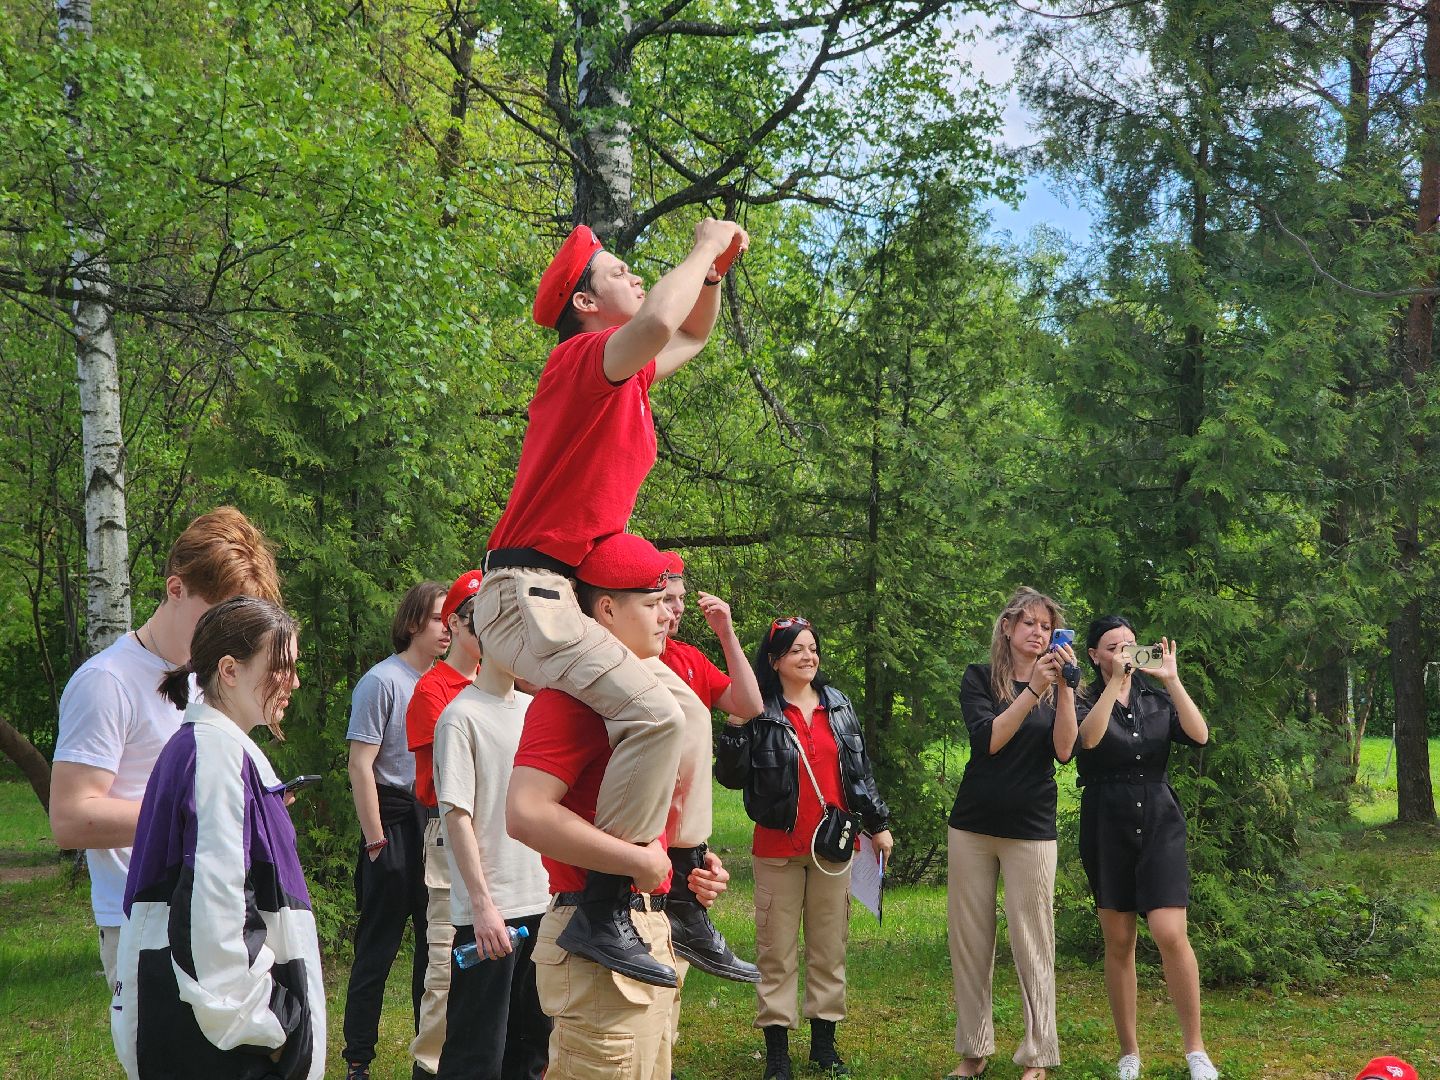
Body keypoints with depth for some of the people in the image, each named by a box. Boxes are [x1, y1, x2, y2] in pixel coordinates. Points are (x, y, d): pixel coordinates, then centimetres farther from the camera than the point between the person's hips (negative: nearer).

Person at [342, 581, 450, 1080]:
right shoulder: (383, 681, -8)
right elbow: (361, 765, -11)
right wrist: (375, 841, -14)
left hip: (438, 819, 6)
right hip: (396, 819, -6)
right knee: (378, 947, -1)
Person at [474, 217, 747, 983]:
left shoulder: (626, 376, 19)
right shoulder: (584, 357, -9)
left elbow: (691, 336, 37)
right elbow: (658, 323, -31)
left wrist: (714, 270, 19)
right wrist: (702, 248, -14)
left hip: (555, 595, 11)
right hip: (527, 594, -11)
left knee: (684, 713, 16)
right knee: (655, 713, -27)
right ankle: (603, 913, -26)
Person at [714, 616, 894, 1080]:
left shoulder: (839, 706, 9)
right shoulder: (758, 711, -5)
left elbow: (859, 769, 14)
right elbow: (731, 777, -6)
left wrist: (877, 823, 12)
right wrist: (735, 728, -21)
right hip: (779, 846, -4)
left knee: (830, 947, 9)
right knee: (777, 951, 1)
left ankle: (824, 1041, 19)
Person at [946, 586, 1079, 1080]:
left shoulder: (1060, 687, 6)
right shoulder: (979, 679, 3)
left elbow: (1064, 750, -9)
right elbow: (988, 738, -13)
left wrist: (1065, 686, -18)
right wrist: (1034, 689, -20)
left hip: (1031, 830, 0)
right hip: (974, 825, 0)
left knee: (1032, 943, -2)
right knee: (969, 939, 3)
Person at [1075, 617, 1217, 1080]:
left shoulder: (1156, 700, 9)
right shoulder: (1086, 703, 3)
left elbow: (1199, 735, -9)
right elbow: (1088, 738, -20)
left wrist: (1172, 680, -14)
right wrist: (1114, 683, -24)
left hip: (1159, 822, 0)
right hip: (1107, 827, 0)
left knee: (1170, 934, -13)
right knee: (1119, 942, 4)